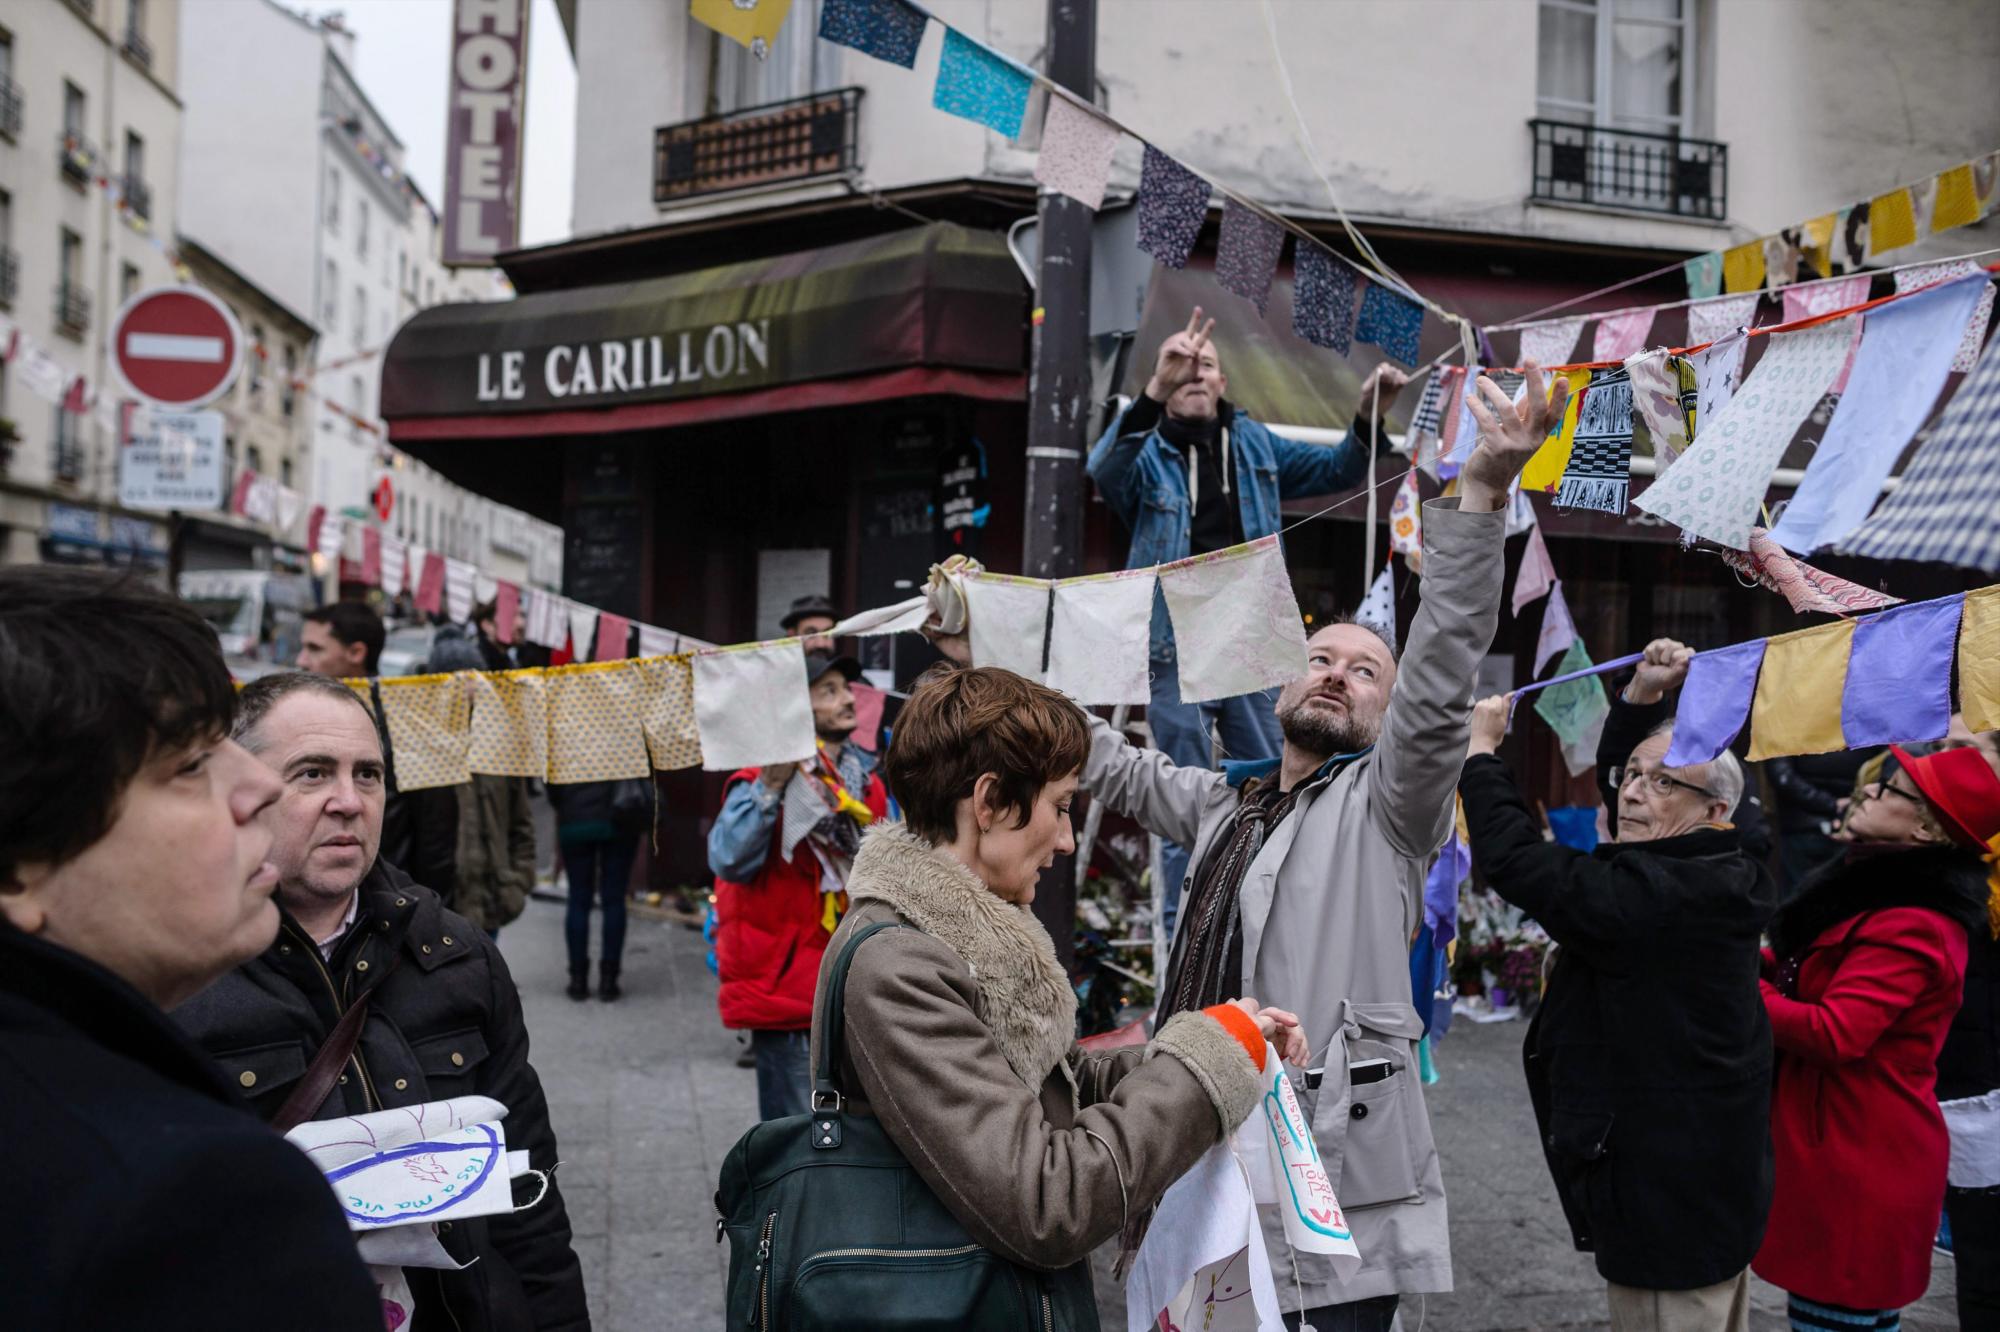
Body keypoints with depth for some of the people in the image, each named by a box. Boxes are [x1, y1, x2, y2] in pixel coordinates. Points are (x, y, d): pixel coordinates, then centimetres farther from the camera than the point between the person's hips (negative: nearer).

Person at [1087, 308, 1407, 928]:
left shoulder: (1252, 444, 11)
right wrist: (1156, 388, -41)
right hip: (1178, 653, -4)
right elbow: (1104, 470, -25)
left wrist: (1370, 417, -8)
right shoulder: (1148, 454, -3)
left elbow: (1334, 469, 13)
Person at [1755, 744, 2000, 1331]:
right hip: (1848, 1154, 10)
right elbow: (1810, 982, 15)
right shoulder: (1886, 893, 11)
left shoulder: (1908, 929, -22)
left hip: (1862, 1168, -10)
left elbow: (1833, 1034, -28)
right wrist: (1754, 963, -2)